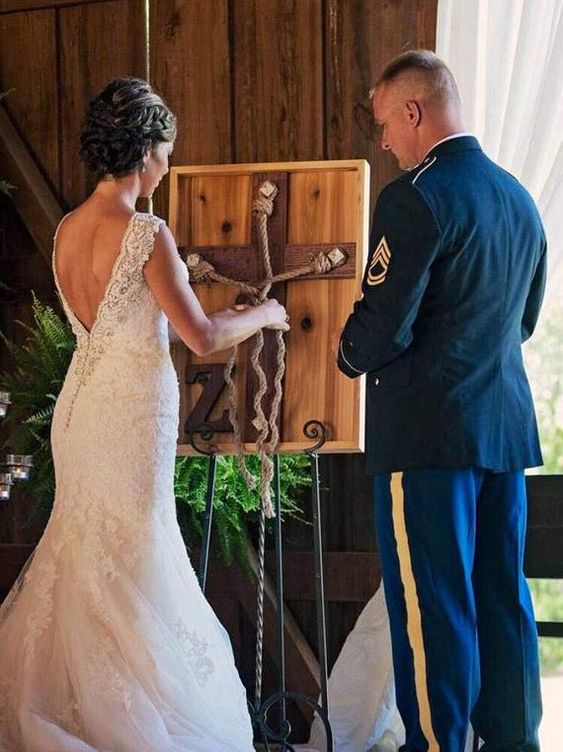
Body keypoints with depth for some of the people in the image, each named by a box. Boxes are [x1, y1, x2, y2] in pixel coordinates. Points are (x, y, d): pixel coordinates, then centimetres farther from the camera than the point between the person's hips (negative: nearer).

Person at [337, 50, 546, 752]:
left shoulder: (414, 199, -15)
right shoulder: (519, 199, 11)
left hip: (428, 431, -8)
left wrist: (350, 353, 2)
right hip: (506, 427, 8)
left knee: (431, 606, -1)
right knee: (502, 596, 14)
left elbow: (381, 329, -18)